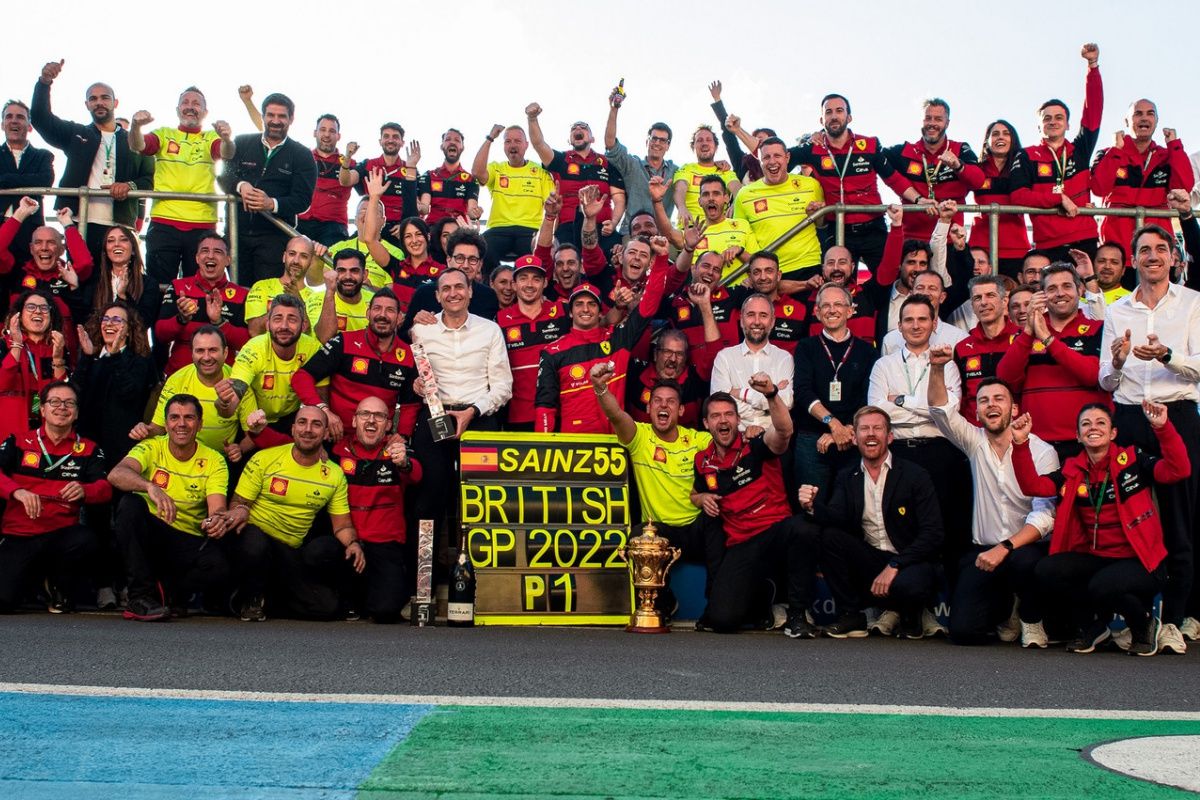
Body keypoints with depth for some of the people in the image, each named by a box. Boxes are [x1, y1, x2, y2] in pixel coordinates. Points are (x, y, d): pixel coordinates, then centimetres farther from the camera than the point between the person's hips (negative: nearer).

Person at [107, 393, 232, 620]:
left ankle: (166, 592, -1)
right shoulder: (152, 447, -5)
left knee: (218, 567, -33)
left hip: (189, 542, 0)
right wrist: (150, 487, -46)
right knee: (130, 504, -32)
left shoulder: (213, 461, -1)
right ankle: (141, 596, -25)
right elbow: (115, 474, -26)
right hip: (149, 534, 0)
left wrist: (218, 520, -39)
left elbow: (217, 509, -13)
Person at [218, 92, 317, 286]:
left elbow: (303, 200, -4)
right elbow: (223, 176, 3)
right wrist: (240, 186, -19)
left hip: (275, 236, -2)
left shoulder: (302, 155, 6)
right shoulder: (241, 143, 13)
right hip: (237, 232, 3)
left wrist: (272, 204, -23)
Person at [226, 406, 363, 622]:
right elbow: (238, 503, -1)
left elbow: (342, 524, 6)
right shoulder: (264, 459, -5)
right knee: (255, 544, -41)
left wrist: (352, 543, -16)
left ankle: (271, 596, 14)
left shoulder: (335, 475, 3)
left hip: (294, 551, 3)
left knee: (327, 607, -17)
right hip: (257, 536, -3)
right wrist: (240, 510, -26)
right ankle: (251, 599, -7)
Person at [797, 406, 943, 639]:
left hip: (908, 561, -3)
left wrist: (894, 566, -21)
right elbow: (837, 519, -10)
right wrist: (814, 506, -32)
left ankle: (910, 617, 3)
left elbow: (933, 534, -11)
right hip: (867, 560, 4)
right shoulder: (846, 478, 7)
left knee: (909, 585, -36)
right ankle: (851, 616, -8)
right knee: (828, 536, -19)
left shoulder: (915, 476, -4)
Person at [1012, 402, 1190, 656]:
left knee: (1102, 587, -33)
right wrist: (1020, 444, -19)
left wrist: (1163, 427, -33)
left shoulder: (1133, 461, -4)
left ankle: (1145, 624, 3)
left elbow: (1178, 470, -19)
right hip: (1094, 559, 4)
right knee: (1047, 571, -21)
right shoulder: (1072, 471, 6)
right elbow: (1032, 486, -6)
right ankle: (1093, 624, 7)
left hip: (1140, 560, -4)